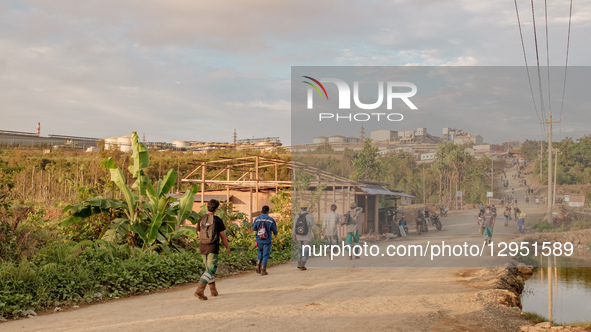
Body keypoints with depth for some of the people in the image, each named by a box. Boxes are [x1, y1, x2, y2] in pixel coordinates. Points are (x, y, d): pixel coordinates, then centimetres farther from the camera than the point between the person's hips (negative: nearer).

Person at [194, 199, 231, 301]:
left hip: (202, 247, 5)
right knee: (211, 270, -5)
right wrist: (227, 247, 12)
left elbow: (199, 235, 10)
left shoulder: (201, 220, 4)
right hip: (213, 248, -5)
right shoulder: (218, 220, -7)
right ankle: (199, 290, -23)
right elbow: (223, 236, -3)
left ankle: (213, 290, 28)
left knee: (208, 268, 20)